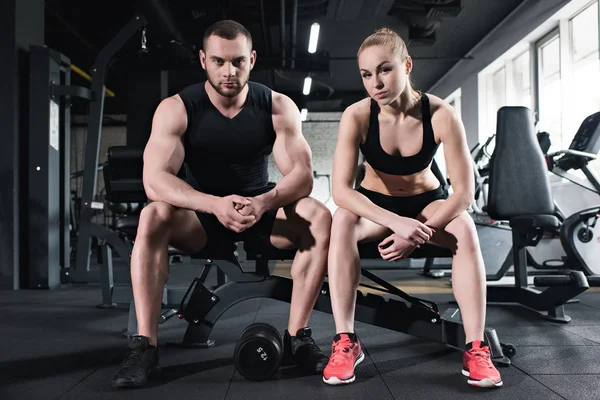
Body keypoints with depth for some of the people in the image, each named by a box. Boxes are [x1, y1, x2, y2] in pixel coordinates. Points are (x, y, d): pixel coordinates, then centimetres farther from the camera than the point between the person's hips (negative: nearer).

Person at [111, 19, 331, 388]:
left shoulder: (279, 107, -11)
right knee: (153, 218, -32)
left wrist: (264, 202, -41)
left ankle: (297, 337, -20)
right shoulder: (176, 109, -15)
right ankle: (145, 345, -26)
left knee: (320, 218, -27)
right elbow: (154, 180, -26)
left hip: (262, 208, 1)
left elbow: (303, 175, -19)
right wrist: (215, 204, -44)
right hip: (203, 211, -1)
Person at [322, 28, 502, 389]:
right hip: (376, 205, 0)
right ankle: (345, 341, -30)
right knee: (342, 223, -33)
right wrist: (397, 223, -41)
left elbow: (464, 190, -22)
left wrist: (420, 233, -33)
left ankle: (476, 348, -28)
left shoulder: (442, 115, -24)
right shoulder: (357, 116, -23)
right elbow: (341, 190, -30)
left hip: (426, 202, 0)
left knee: (464, 228, -32)